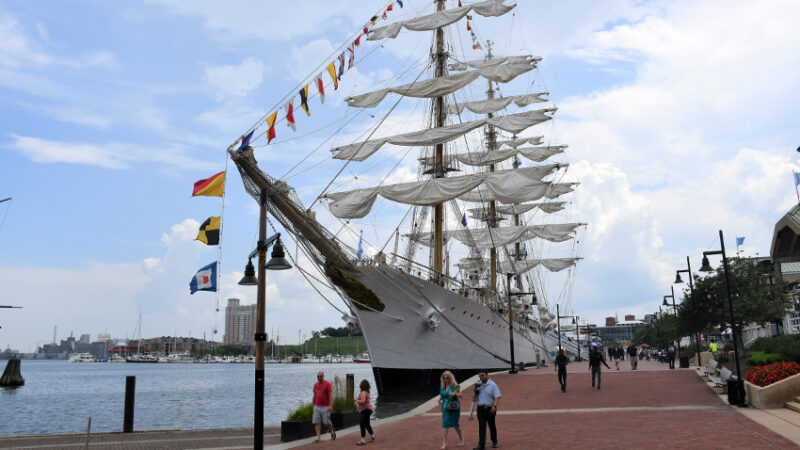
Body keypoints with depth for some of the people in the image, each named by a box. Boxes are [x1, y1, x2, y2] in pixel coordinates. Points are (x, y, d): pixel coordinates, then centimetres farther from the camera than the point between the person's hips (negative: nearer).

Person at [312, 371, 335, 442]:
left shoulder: (327, 383, -6)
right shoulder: (316, 384, 11)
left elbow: (330, 395, -10)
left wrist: (330, 405, -17)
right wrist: (313, 405, 17)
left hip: (325, 407, -5)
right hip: (317, 406, 5)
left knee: (327, 421, 1)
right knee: (317, 422, -2)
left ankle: (332, 433, 26)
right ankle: (318, 437, 1)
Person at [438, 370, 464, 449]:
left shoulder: (455, 385, -10)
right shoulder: (442, 386, 5)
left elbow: (460, 395, -15)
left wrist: (455, 394, -34)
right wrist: (440, 399, -3)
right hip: (445, 407, 4)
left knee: (455, 423, 4)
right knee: (446, 423, -1)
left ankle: (461, 438, 28)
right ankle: (444, 442, -2)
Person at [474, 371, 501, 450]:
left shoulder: (492, 385, -6)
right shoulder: (478, 385, 10)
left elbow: (497, 396, -13)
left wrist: (494, 406, -27)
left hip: (490, 409, -3)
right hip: (481, 408, 3)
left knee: (492, 426, 11)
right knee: (482, 426, -6)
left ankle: (494, 442, 30)